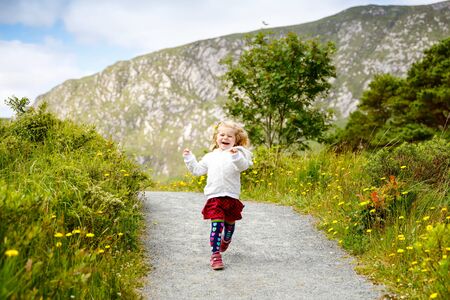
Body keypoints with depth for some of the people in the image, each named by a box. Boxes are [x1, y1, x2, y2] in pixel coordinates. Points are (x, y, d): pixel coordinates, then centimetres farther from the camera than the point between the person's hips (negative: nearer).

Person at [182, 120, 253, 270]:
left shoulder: (238, 154, 0)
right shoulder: (210, 156, 16)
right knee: (216, 225, -12)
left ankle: (225, 240, 49)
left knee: (229, 224, 18)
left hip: (231, 197, -1)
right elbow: (197, 169, 26)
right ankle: (215, 254, -9)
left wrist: (236, 155, -39)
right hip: (214, 197, 1)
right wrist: (189, 158, 17)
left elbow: (243, 165, -22)